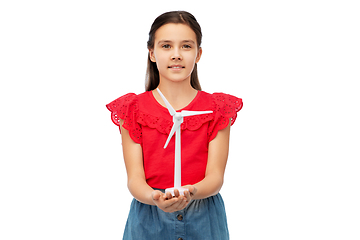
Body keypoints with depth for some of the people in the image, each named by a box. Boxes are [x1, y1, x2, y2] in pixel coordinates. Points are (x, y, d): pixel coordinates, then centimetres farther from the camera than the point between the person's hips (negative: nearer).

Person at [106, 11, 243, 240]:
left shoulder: (216, 109, 0)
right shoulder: (133, 109, -1)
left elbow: (215, 176, -8)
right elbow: (134, 178, -8)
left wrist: (191, 192, -29)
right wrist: (155, 198, -29)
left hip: (204, 220, 0)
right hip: (149, 220, 0)